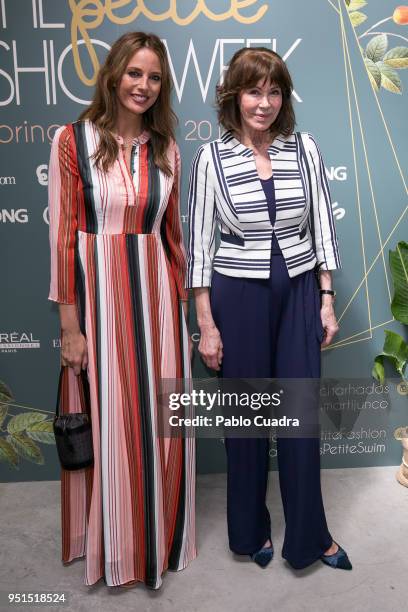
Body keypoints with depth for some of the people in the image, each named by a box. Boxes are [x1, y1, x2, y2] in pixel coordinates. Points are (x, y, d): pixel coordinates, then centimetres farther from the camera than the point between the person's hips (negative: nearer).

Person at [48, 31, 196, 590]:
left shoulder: (165, 148, 9)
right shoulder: (73, 140, -3)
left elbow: (173, 232, 12)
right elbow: (63, 235, -6)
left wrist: (181, 302, 9)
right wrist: (70, 325, -9)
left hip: (156, 292, 4)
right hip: (99, 293, -3)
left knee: (161, 421, 11)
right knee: (107, 422, 7)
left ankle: (158, 537, 35)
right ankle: (112, 545, 32)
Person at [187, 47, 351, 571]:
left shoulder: (304, 148, 2)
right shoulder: (211, 158, -5)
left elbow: (322, 226, 6)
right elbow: (199, 243, -5)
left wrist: (327, 301, 2)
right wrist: (206, 324, -8)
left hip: (299, 291, 3)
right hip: (239, 294, -2)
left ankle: (309, 536, 30)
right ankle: (251, 530, 35)